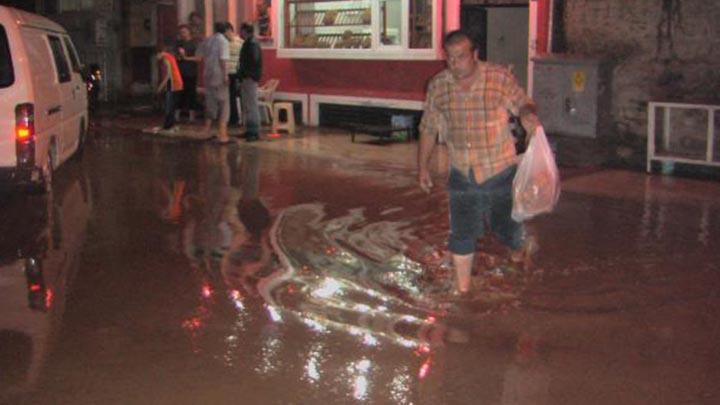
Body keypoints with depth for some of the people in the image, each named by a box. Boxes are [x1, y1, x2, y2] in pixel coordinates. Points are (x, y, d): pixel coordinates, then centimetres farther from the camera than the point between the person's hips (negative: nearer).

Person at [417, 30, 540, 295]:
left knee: (504, 225, 11)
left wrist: (528, 114, -24)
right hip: (461, 174, 2)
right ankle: (462, 289, 21)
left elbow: (522, 104, 1)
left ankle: (522, 245, 48)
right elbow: (428, 129, 5)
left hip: (500, 171, -2)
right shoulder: (438, 86, -4)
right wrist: (423, 167, 6)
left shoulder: (500, 78, -11)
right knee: (461, 233, 5)